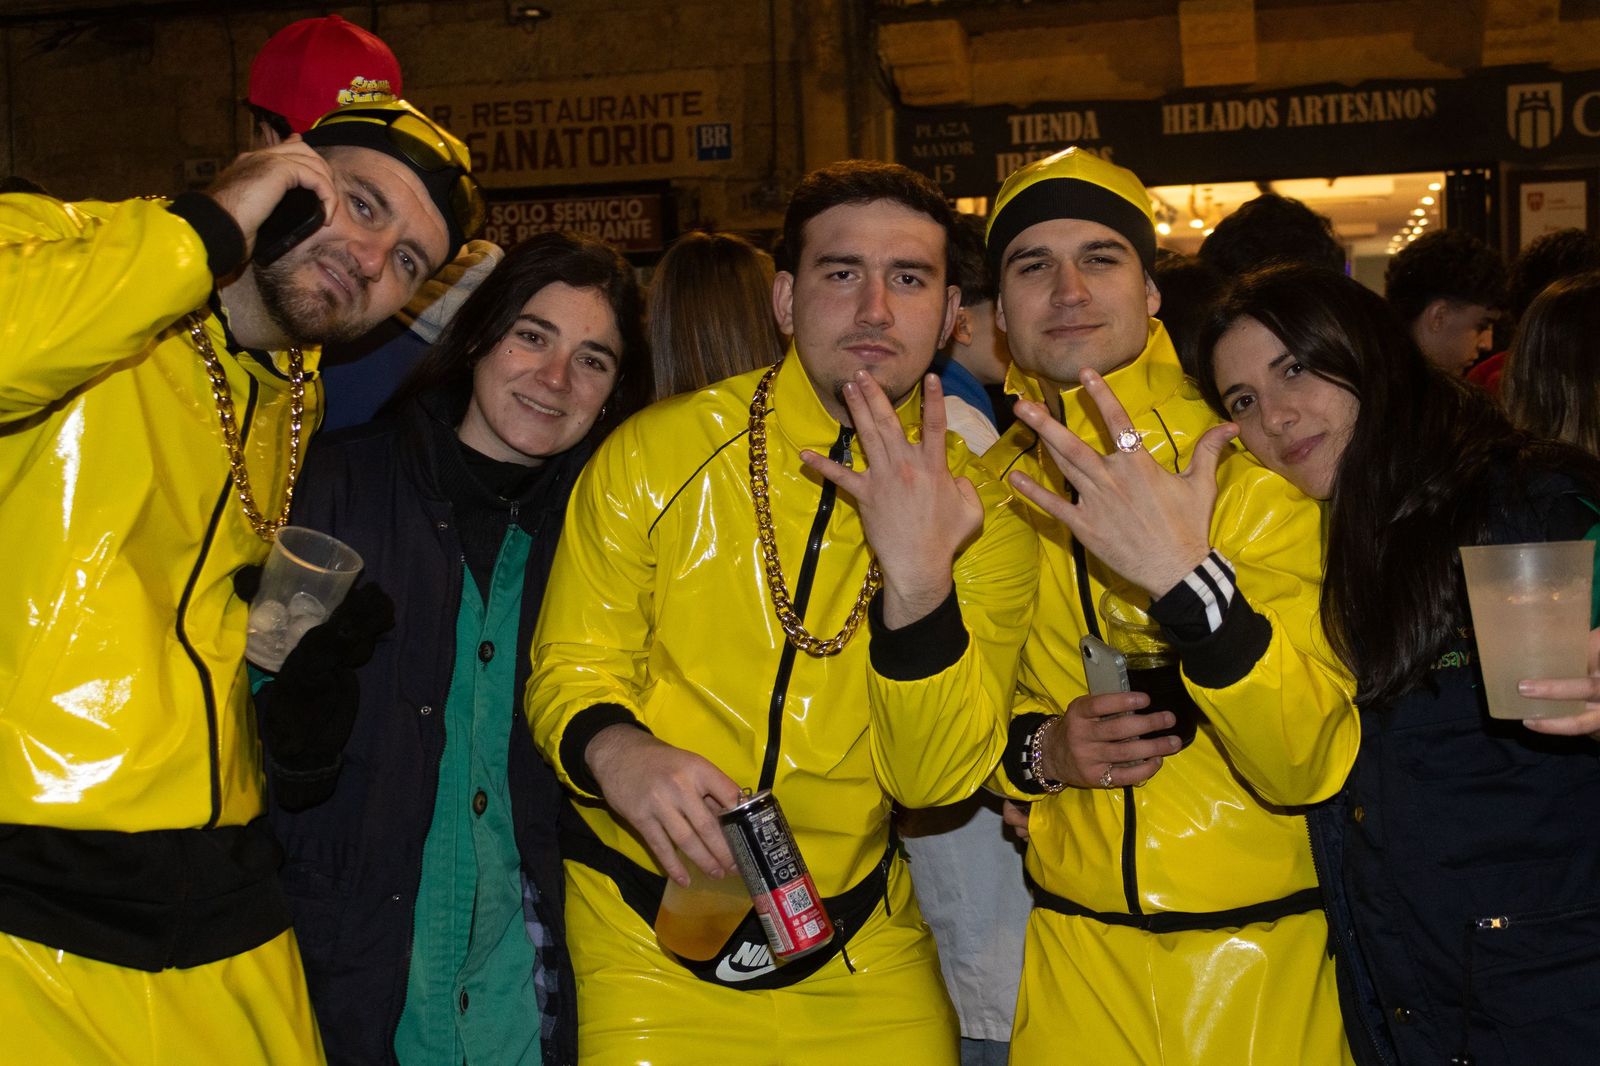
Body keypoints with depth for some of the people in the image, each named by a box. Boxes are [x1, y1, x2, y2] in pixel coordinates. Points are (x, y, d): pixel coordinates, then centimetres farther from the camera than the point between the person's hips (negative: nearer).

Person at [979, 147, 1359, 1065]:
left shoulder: (1251, 462, -12)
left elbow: (1312, 766, -19)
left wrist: (1187, 575, -33)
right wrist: (1037, 750, -12)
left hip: (1260, 961, -3)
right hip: (1075, 958, 3)